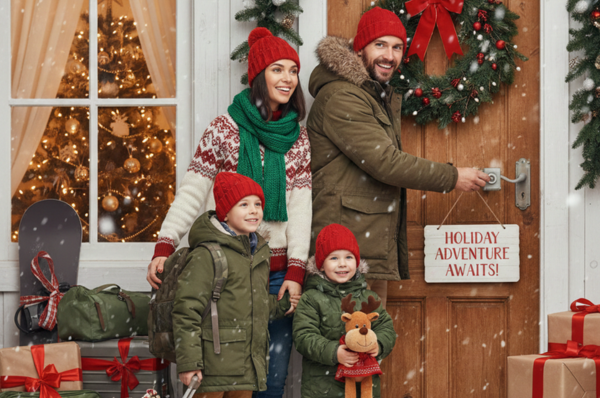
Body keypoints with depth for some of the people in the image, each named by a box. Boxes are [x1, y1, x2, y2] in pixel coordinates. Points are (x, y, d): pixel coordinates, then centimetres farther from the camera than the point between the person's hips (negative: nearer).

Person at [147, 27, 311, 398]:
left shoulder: (298, 138, 10)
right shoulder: (226, 128, -1)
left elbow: (301, 206, 6)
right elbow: (191, 193, -4)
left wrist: (296, 271, -4)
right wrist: (165, 246, -15)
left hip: (278, 270, 3)